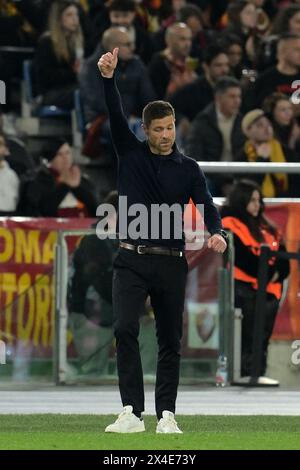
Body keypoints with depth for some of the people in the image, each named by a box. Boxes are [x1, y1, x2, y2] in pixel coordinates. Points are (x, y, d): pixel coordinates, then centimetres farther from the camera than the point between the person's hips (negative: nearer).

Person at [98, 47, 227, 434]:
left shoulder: (188, 169, 7)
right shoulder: (131, 154, 7)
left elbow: (206, 206, -3)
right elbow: (116, 116, -6)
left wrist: (215, 232, -25)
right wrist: (108, 78, -22)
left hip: (171, 263, 1)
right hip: (131, 260, -1)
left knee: (170, 340, 3)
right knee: (125, 329, -18)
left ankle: (166, 415, 9)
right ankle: (132, 413, -20)